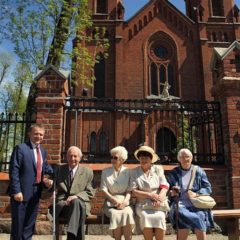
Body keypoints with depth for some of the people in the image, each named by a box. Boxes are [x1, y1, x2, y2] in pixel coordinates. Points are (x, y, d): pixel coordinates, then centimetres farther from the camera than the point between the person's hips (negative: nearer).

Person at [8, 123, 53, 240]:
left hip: (35, 193, 6)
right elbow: (14, 171, -15)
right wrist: (16, 191, -20)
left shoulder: (43, 151, 11)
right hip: (22, 192, -6)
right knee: (18, 223, 7)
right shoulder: (21, 148, -10)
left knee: (30, 223, 16)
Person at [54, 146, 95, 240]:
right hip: (62, 204, 1)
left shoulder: (87, 172, 8)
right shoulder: (60, 169, 15)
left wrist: (76, 196, -14)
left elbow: (90, 193, 4)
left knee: (76, 202, -37)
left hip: (80, 203, 0)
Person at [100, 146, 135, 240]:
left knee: (127, 213, -31)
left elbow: (129, 190, 5)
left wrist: (125, 201, -14)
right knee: (115, 214, -31)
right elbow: (104, 190, 1)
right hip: (110, 203, 0)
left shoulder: (128, 172, 9)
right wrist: (116, 200, -12)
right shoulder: (105, 172, 9)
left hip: (124, 202, 0)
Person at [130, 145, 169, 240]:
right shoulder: (135, 172, 6)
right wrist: (150, 195, -13)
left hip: (158, 204, 1)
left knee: (160, 217, -29)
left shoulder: (158, 169, 10)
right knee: (145, 217, -30)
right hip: (142, 204, 0)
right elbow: (133, 191, -1)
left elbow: (164, 186, 2)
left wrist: (160, 197, -18)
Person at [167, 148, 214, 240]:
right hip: (180, 204, 0)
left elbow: (208, 188, 7)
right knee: (181, 213, -35)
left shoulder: (199, 171, 12)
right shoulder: (173, 173, 12)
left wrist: (196, 194, -11)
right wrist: (172, 193, -6)